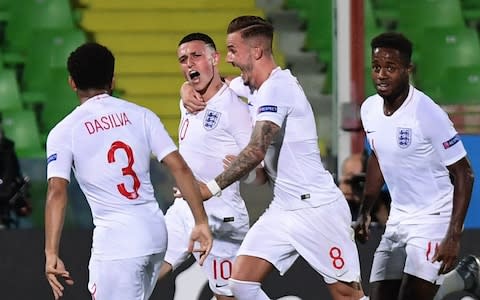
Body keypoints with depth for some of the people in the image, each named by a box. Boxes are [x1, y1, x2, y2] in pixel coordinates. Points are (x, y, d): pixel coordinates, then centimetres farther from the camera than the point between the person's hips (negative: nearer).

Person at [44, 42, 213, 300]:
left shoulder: (63, 132, -1)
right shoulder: (141, 116, 8)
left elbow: (56, 192, -12)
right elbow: (179, 168, 1)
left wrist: (51, 254, -14)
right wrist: (201, 222, 3)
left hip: (115, 239, -5)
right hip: (156, 231, 5)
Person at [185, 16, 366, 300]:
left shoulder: (276, 87, -17)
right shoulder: (251, 85, 11)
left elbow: (257, 150, -28)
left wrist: (213, 187, -27)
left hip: (317, 208, -9)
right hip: (282, 210, 9)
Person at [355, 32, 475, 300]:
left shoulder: (427, 114, -20)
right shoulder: (370, 109, 1)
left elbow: (464, 175, -16)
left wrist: (453, 237, -21)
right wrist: (365, 212, 18)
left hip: (434, 218, -7)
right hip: (398, 219, 7)